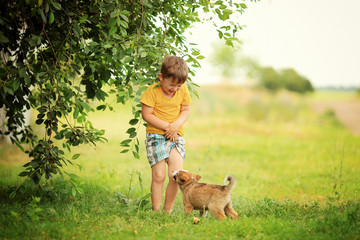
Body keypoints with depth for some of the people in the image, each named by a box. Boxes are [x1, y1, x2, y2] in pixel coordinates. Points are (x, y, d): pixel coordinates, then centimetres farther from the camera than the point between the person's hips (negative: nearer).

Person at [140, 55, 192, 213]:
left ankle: (167, 210, 8)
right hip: (156, 136, -3)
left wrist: (176, 125, -12)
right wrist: (166, 127, -14)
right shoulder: (152, 91, -9)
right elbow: (146, 115, -10)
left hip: (176, 136, 3)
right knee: (159, 176, -7)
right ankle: (156, 211, 3)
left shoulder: (183, 91, 3)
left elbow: (186, 111, 8)